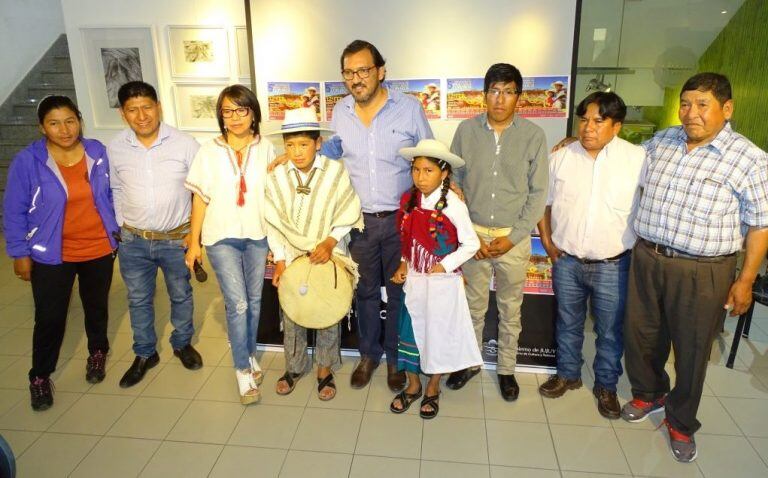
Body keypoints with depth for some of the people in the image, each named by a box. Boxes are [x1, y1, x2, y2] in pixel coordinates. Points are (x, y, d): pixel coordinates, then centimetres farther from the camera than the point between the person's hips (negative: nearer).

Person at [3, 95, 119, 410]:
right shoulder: (27, 161, -13)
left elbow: (110, 195, 7)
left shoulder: (98, 153, -6)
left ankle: (98, 352, 45)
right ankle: (40, 377, 28)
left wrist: (117, 232, 7)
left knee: (96, 307, 19)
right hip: (51, 255, -2)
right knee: (49, 319, 5)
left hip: (99, 249, 2)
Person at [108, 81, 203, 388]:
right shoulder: (116, 148, -5)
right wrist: (122, 227, 5)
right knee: (138, 300, 16)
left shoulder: (185, 144, -12)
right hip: (133, 242, 2)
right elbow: (116, 191, 9)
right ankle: (145, 354, 36)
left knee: (181, 295, 17)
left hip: (177, 239, -2)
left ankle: (182, 344, 40)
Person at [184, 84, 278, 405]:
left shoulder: (265, 149, 0)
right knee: (237, 304, -4)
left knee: (254, 301, 13)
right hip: (222, 237, -2)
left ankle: (249, 355, 34)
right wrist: (194, 242, 1)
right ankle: (243, 370, 12)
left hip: (258, 236, 2)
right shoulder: (209, 152, -2)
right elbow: (200, 199, 1)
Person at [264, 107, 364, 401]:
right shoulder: (277, 177, -4)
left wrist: (329, 243, -19)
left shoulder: (336, 172, -11)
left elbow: (348, 216, -7)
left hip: (328, 255, -2)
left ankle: (325, 371, 28)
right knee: (291, 315, 13)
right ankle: (294, 367, 34)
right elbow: (274, 223, 0)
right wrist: (280, 260, -4)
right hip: (291, 257, 2)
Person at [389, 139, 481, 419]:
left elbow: (471, 243, -12)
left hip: (443, 282, -4)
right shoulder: (409, 200, -1)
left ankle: (433, 389, 31)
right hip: (414, 279, 5)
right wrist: (404, 264, 1)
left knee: (438, 334, 10)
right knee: (409, 331, 12)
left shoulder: (452, 204, -17)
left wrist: (444, 266, -15)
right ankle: (413, 385, 33)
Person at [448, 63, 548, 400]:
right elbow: (454, 185, -1)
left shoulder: (533, 136, -5)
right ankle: (470, 362, 35)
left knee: (510, 309, 14)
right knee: (474, 306, 14)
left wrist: (512, 237, -10)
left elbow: (538, 193, -3)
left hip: (514, 237, 0)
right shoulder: (466, 130, -2)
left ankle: (506, 369, 34)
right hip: (473, 234, 1)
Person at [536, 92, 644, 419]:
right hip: (567, 260, 2)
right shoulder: (561, 157, -1)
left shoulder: (637, 158, -9)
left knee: (610, 331, 13)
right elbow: (544, 202, 8)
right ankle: (567, 374, 39)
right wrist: (547, 241, 3)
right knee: (568, 324, 18)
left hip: (613, 265, -2)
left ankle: (606, 385, 34)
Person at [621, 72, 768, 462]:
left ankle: (680, 422, 33)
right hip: (646, 258, 5)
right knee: (639, 335, 17)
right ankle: (648, 394, 44)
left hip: (701, 272, -4)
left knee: (691, 349, 10)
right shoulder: (661, 141, 4)